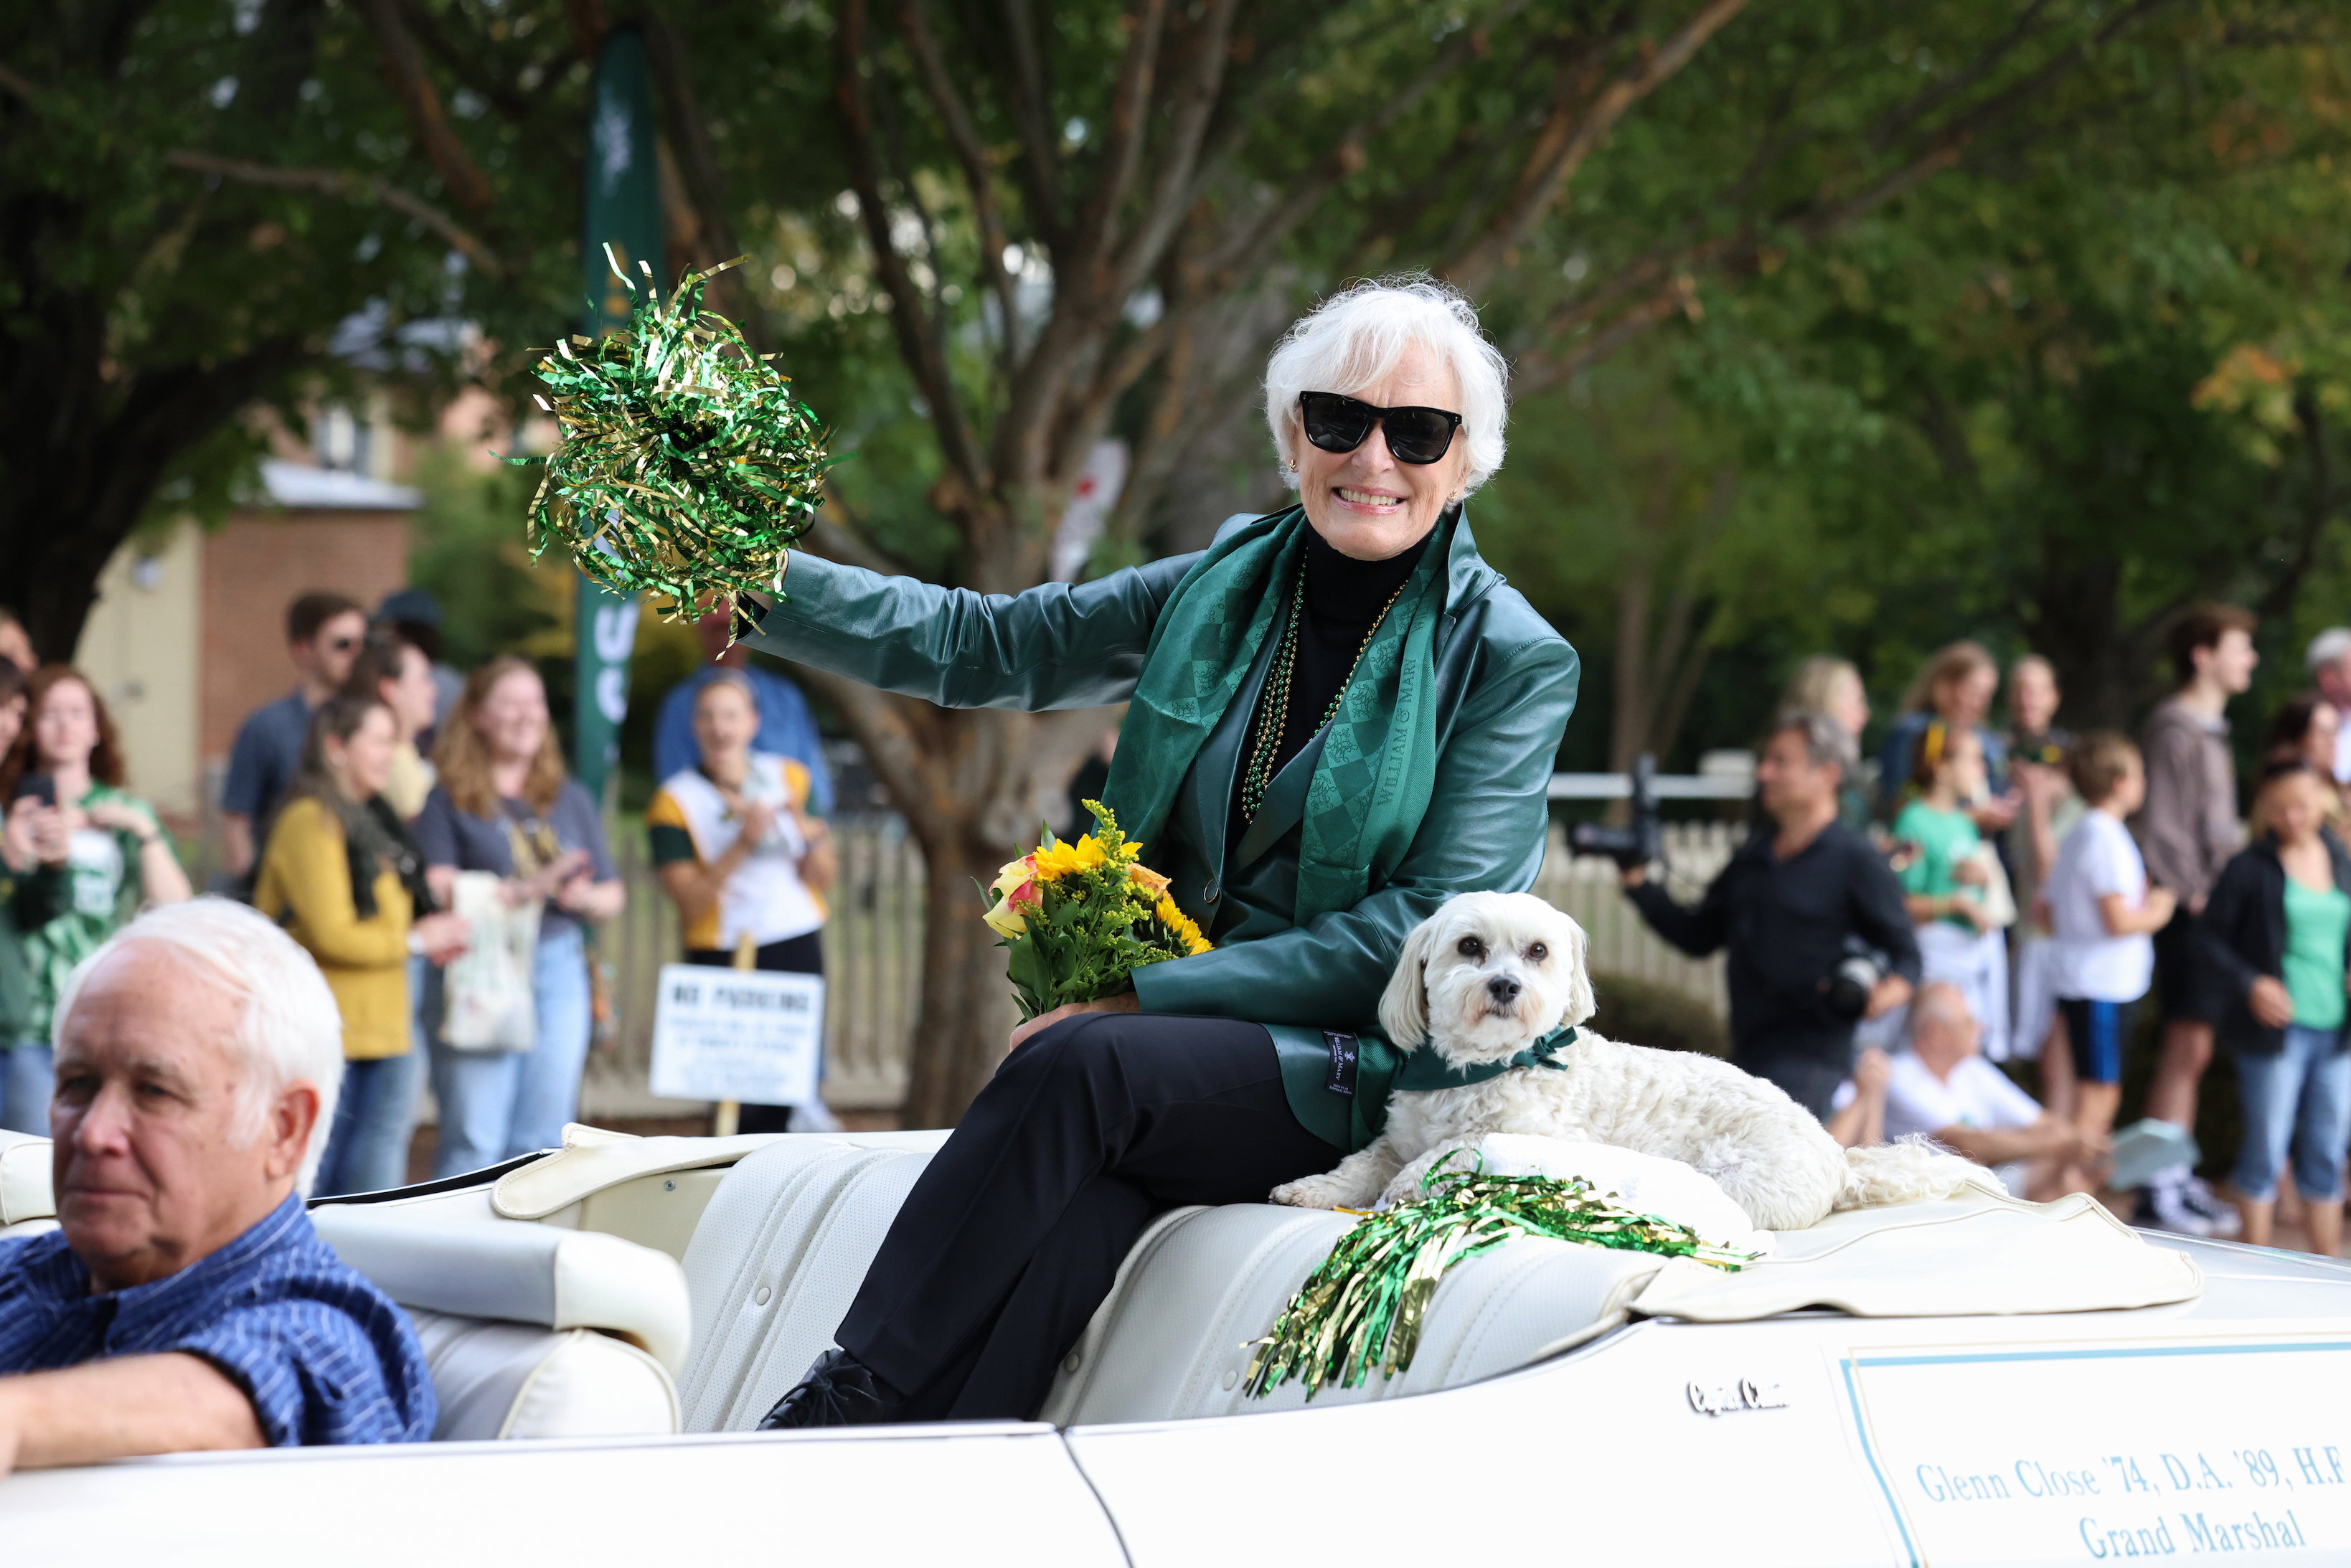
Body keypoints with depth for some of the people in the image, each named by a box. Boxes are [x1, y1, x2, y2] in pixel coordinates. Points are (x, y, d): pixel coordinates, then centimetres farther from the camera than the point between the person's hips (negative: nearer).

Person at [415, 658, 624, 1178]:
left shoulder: (570, 799, 17)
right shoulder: (447, 799, 1)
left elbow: (611, 895, 16)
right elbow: (440, 890, -11)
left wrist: (583, 897, -7)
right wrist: (529, 888, -19)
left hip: (558, 965, 5)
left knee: (543, 1141, 4)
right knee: (475, 1140, -8)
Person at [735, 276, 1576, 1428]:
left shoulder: (1513, 662, -3)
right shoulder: (1225, 590, 11)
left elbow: (1431, 931, -11)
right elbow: (975, 644, 14)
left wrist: (1150, 998, -17)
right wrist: (762, 582, -2)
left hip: (1359, 1073, -3)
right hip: (1173, 1043, 3)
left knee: (1082, 1065, -33)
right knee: (1078, 1213, -33)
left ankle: (840, 1405, -30)